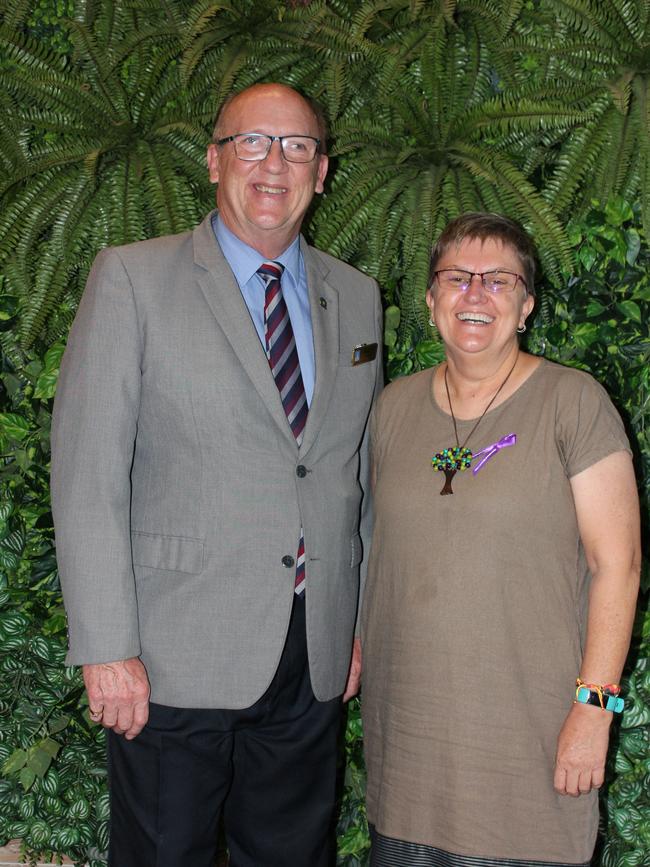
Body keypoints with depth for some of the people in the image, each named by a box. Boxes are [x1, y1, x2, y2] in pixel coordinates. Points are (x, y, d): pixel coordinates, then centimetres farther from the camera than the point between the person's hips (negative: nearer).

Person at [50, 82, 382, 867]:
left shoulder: (356, 298, 10)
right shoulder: (132, 279, -5)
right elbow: (87, 472, -10)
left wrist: (364, 622, 13)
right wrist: (106, 648, -15)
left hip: (315, 660, 5)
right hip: (175, 660, -4)